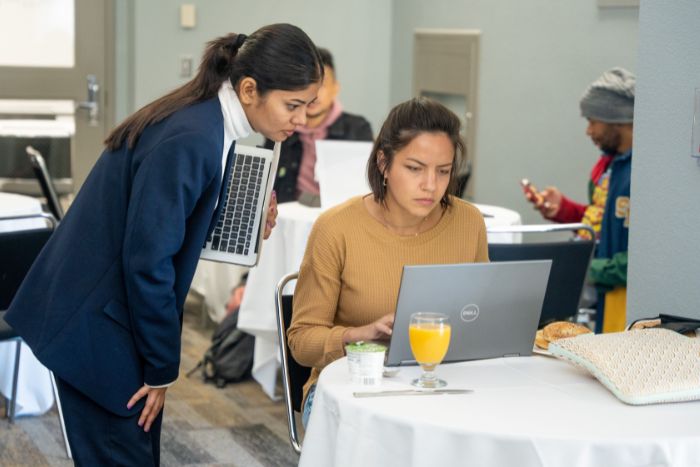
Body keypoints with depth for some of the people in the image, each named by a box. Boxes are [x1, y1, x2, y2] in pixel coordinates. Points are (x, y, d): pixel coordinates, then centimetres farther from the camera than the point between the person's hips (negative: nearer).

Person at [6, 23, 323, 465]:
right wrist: (162, 368, -14)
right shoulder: (190, 139, -25)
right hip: (92, 323, -9)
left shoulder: (211, 124, 4)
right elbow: (147, 260, -23)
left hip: (120, 314, 9)